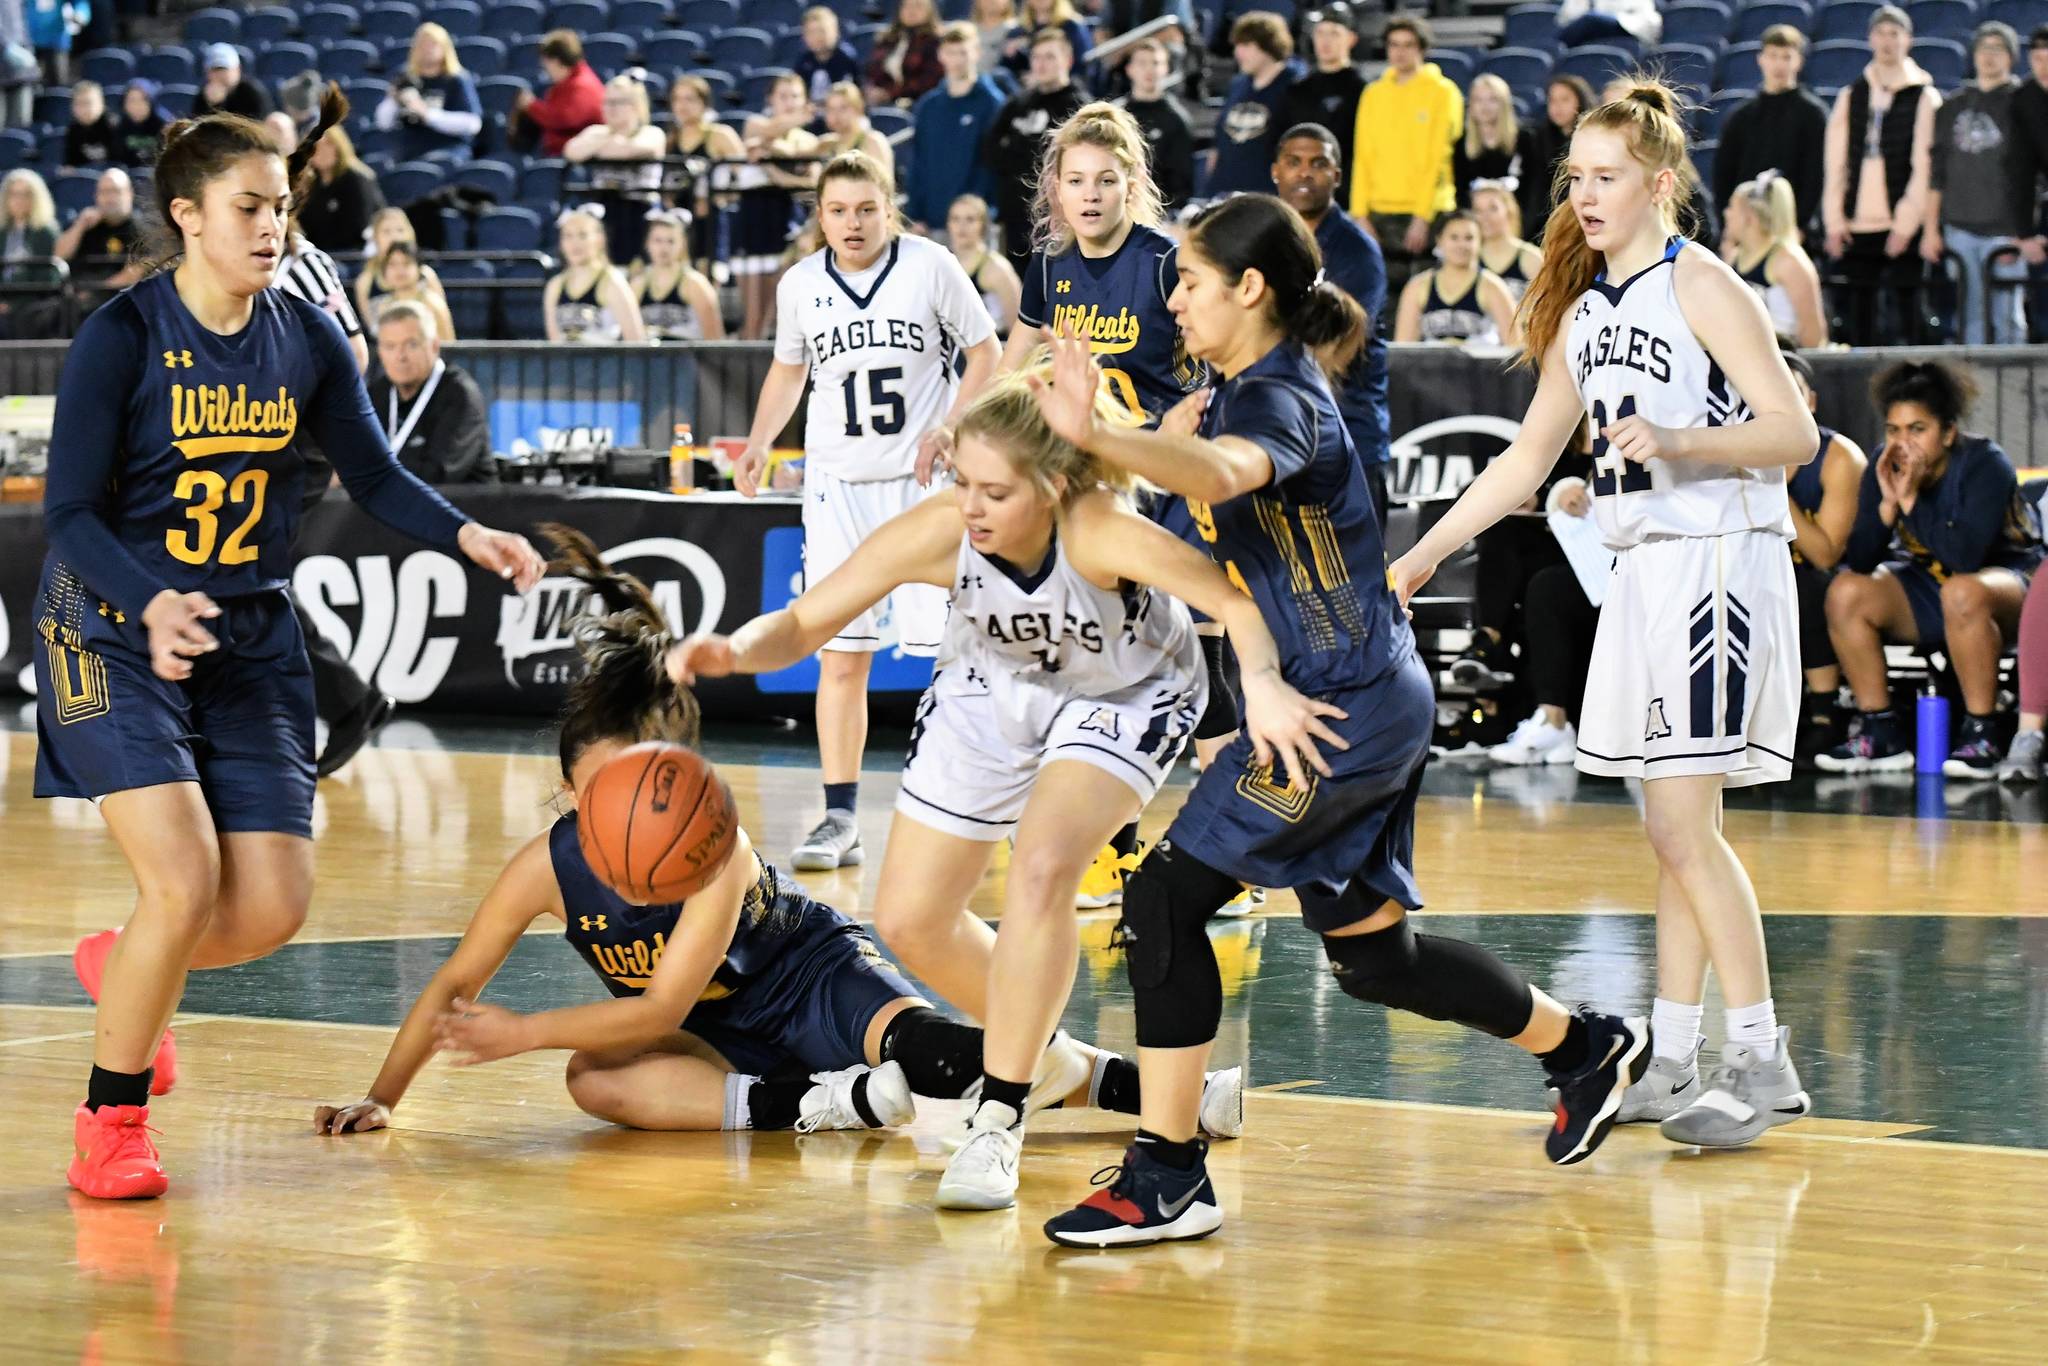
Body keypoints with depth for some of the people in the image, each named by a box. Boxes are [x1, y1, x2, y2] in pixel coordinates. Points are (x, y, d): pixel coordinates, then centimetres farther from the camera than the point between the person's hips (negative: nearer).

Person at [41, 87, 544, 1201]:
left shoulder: (307, 342, 1)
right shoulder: (121, 339, -13)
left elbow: (374, 478, 9)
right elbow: (71, 514, -15)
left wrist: (467, 536, -10)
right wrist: (154, 605, -33)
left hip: (251, 642, 5)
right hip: (116, 635, -5)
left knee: (274, 907, -2)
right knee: (185, 880, -20)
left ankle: (126, 966, 33)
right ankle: (108, 1126, 1)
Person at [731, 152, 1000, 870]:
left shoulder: (931, 267, -5)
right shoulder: (800, 285, 5)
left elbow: (986, 352, 1)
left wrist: (950, 432, -11)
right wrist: (757, 445, 6)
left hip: (924, 480, -3)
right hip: (837, 483, 3)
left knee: (955, 641, -3)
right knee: (840, 653, 0)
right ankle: (840, 820, 3)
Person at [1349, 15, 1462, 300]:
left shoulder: (1442, 92, 0)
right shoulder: (1374, 93, 12)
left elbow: (1438, 159, -6)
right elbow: (1363, 157, 9)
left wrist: (1423, 216, -13)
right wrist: (1361, 213, 0)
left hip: (1427, 213, -4)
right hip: (1380, 214, 4)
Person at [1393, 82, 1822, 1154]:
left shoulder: (1700, 285, -9)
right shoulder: (1583, 304, 14)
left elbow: (1795, 433, -15)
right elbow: (1531, 454, 22)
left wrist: (1675, 440, -29)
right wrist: (1425, 553, 19)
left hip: (1717, 561, -8)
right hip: (1640, 570, 8)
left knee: (1681, 821, -12)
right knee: (1674, 831, 10)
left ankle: (1763, 1064, -7)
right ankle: (1670, 1061, 14)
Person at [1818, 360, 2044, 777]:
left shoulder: (1984, 464, -21)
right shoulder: (1883, 468, -6)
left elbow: (1965, 558, -33)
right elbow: (1858, 562, -11)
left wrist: (1911, 499, -34)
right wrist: (1887, 504, -25)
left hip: (2006, 578, -5)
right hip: (1925, 583, 6)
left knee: (1962, 592, -39)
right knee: (1845, 592, -19)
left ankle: (1982, 734, -29)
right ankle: (1881, 734, -13)